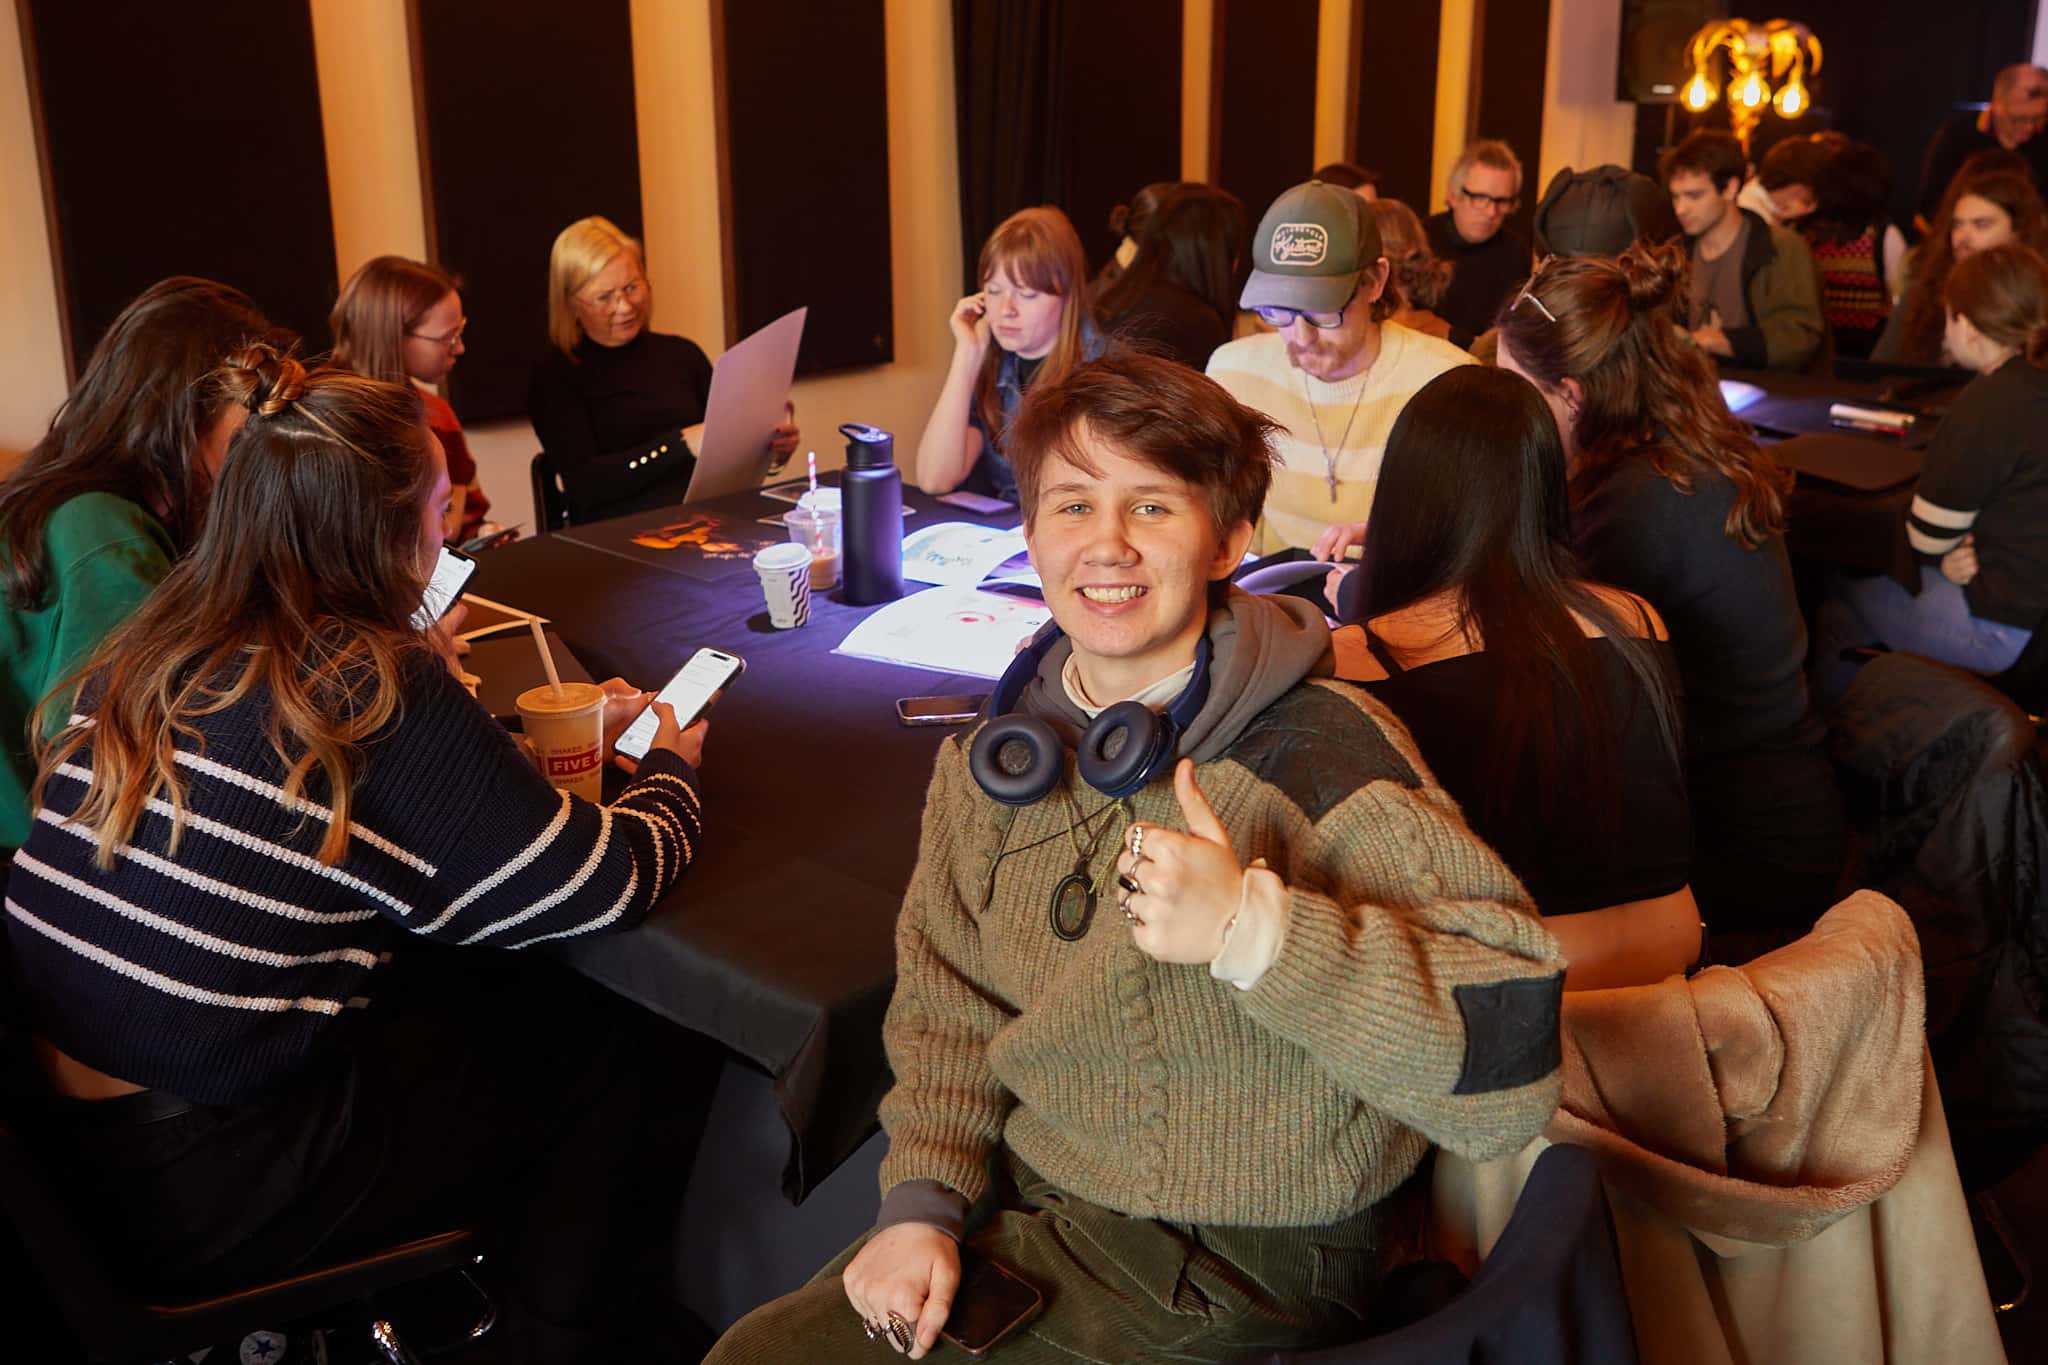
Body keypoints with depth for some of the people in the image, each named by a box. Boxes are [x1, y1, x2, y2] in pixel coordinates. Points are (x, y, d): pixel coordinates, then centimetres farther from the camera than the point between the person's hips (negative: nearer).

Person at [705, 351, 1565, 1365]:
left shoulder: (1322, 755, -21)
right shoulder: (993, 760, -1)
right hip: (1033, 1201, 6)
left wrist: (1254, 928, -39)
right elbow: (948, 1003, 10)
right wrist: (923, 1198, -4)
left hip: (1242, 1263, -5)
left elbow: (1511, 1038, -29)